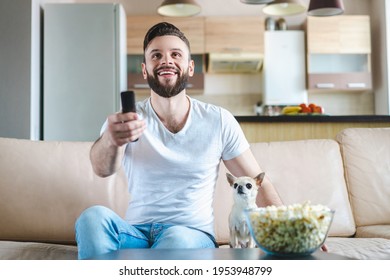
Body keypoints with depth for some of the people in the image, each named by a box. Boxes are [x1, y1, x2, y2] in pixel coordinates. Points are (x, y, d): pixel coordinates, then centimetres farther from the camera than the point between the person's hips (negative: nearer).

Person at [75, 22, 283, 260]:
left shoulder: (219, 121, 1)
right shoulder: (125, 120, -1)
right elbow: (103, 169, -21)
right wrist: (110, 141, -45)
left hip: (193, 235, 0)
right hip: (136, 232, 1)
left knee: (178, 239, -35)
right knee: (93, 216, -30)